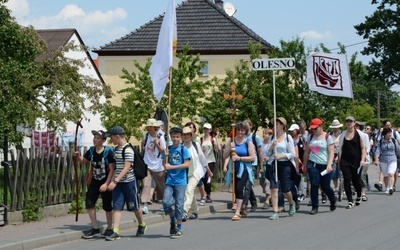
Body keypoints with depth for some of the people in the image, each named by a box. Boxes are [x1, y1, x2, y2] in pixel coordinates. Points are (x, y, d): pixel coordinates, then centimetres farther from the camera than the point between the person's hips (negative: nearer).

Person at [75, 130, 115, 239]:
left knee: (107, 206, 5)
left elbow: (112, 169, -17)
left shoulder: (108, 152, -17)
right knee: (89, 203, -1)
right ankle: (95, 229, 10)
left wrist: (106, 184, -23)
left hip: (105, 182, -5)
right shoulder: (91, 150, -2)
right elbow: (83, 161, 15)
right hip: (95, 181, 5)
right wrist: (78, 156, -8)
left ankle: (109, 229, 22)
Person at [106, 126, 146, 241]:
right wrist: (113, 181, 14)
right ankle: (115, 232, -6)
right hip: (118, 182, 7)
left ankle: (142, 225, 32)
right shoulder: (116, 149, 9)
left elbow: (126, 168, -23)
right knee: (117, 207, -3)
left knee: (134, 206, 9)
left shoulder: (128, 149, -16)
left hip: (129, 182, -7)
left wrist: (115, 181, -29)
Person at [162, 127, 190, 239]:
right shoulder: (168, 149, 10)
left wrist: (172, 167, -14)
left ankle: (179, 229, 8)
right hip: (169, 181, 4)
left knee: (179, 205, -1)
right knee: (166, 202, -8)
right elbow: (164, 164, 10)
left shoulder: (183, 149, -2)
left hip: (180, 182, -3)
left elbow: (186, 164, -11)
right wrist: (166, 156, -8)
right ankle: (173, 220, 18)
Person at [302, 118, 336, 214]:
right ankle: (314, 207, 0)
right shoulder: (310, 137, 9)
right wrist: (305, 165, 14)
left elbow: (331, 152, -8)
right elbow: (306, 152, 14)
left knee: (325, 187, 0)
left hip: (324, 165, -3)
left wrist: (329, 165, -20)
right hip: (312, 164, 3)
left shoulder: (327, 137, -3)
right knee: (314, 185, -7)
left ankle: (333, 201, 30)